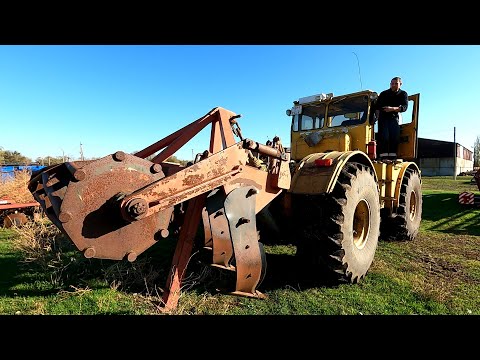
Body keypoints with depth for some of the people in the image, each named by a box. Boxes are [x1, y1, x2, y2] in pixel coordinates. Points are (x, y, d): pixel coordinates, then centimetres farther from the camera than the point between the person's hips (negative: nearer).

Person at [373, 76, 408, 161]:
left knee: (395, 137, -14)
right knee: (384, 137, -16)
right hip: (383, 117, -1)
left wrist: (393, 109, -22)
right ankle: (383, 156, -21)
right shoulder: (384, 94, 11)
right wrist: (378, 116, -8)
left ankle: (392, 156, -13)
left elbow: (405, 107, -5)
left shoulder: (403, 94, 9)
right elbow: (377, 106, 9)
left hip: (394, 117, 1)